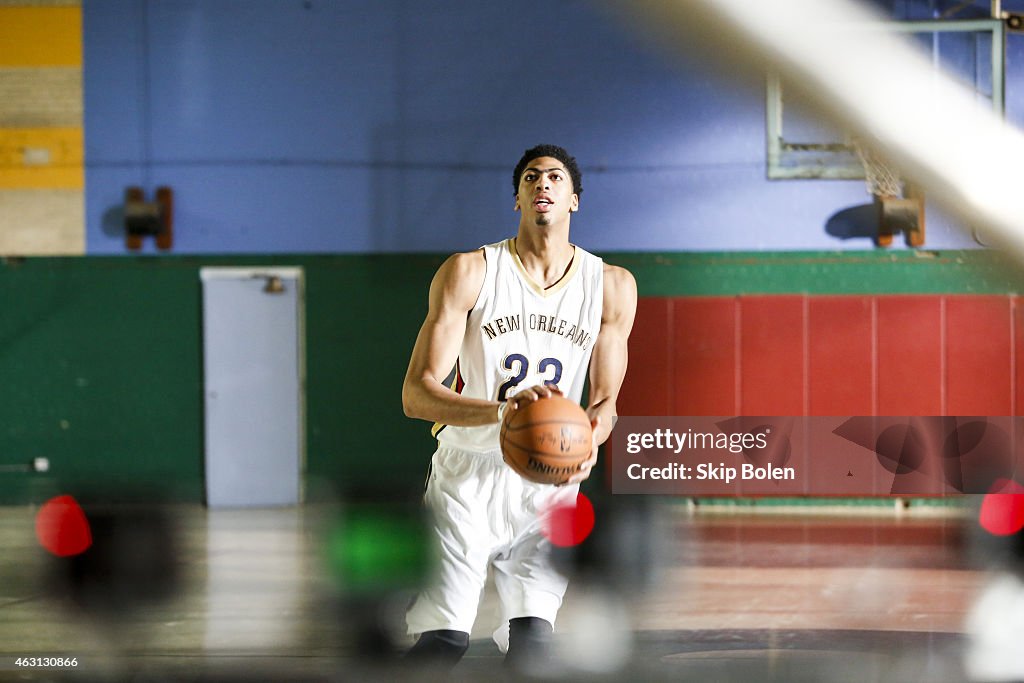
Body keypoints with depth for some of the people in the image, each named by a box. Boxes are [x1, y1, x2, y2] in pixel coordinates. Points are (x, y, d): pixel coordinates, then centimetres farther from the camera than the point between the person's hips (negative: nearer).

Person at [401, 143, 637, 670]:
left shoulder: (611, 287, 3)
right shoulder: (469, 272, -7)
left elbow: (604, 399, 10)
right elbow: (416, 394, -14)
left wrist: (591, 437, -17)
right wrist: (501, 409, -34)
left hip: (549, 483, 3)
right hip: (467, 474, -3)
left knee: (531, 639, -11)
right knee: (444, 641, -12)